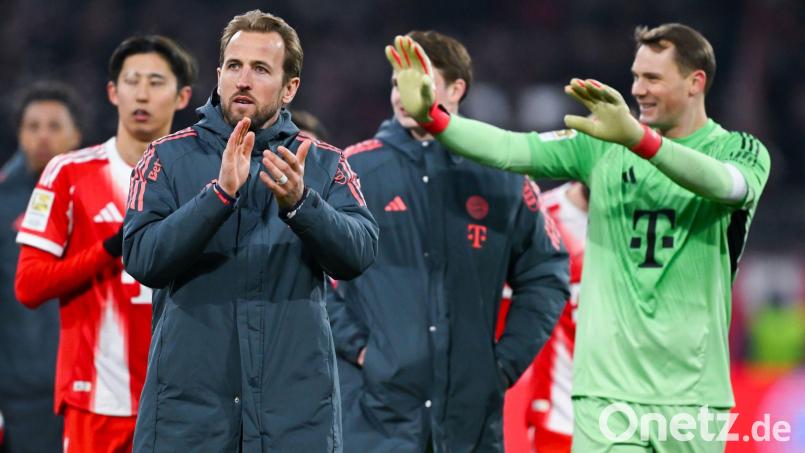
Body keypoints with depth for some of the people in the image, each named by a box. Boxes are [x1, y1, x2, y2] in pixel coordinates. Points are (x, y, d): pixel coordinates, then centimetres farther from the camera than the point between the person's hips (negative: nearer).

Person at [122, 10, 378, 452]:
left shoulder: (325, 164, 6)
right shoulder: (169, 158, 4)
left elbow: (358, 254, -9)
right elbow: (142, 259, -10)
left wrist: (300, 203, -27)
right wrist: (220, 194, -22)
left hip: (297, 406, 1)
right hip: (189, 401, -1)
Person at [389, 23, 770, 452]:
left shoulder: (741, 150, 0)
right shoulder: (602, 143, 7)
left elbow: (726, 184, -24)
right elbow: (510, 149, -5)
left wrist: (636, 137, -42)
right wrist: (430, 116, -23)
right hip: (606, 387, 0)